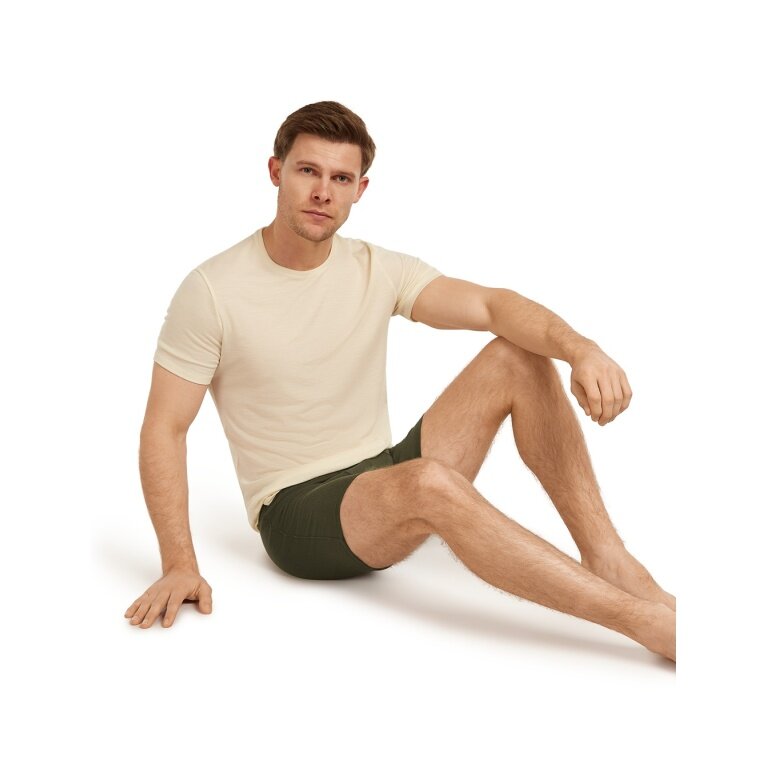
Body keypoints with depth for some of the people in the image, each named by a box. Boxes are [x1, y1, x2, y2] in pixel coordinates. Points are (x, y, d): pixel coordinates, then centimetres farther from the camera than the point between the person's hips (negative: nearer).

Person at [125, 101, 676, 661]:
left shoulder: (379, 272, 1)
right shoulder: (211, 291, -9)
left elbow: (492, 305, -13)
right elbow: (164, 429, -9)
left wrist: (580, 348, -34)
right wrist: (180, 564, -20)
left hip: (384, 478, 5)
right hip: (297, 512, -5)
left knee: (519, 354, -11)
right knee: (430, 483, -37)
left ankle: (609, 560, -16)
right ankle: (645, 620, -33)